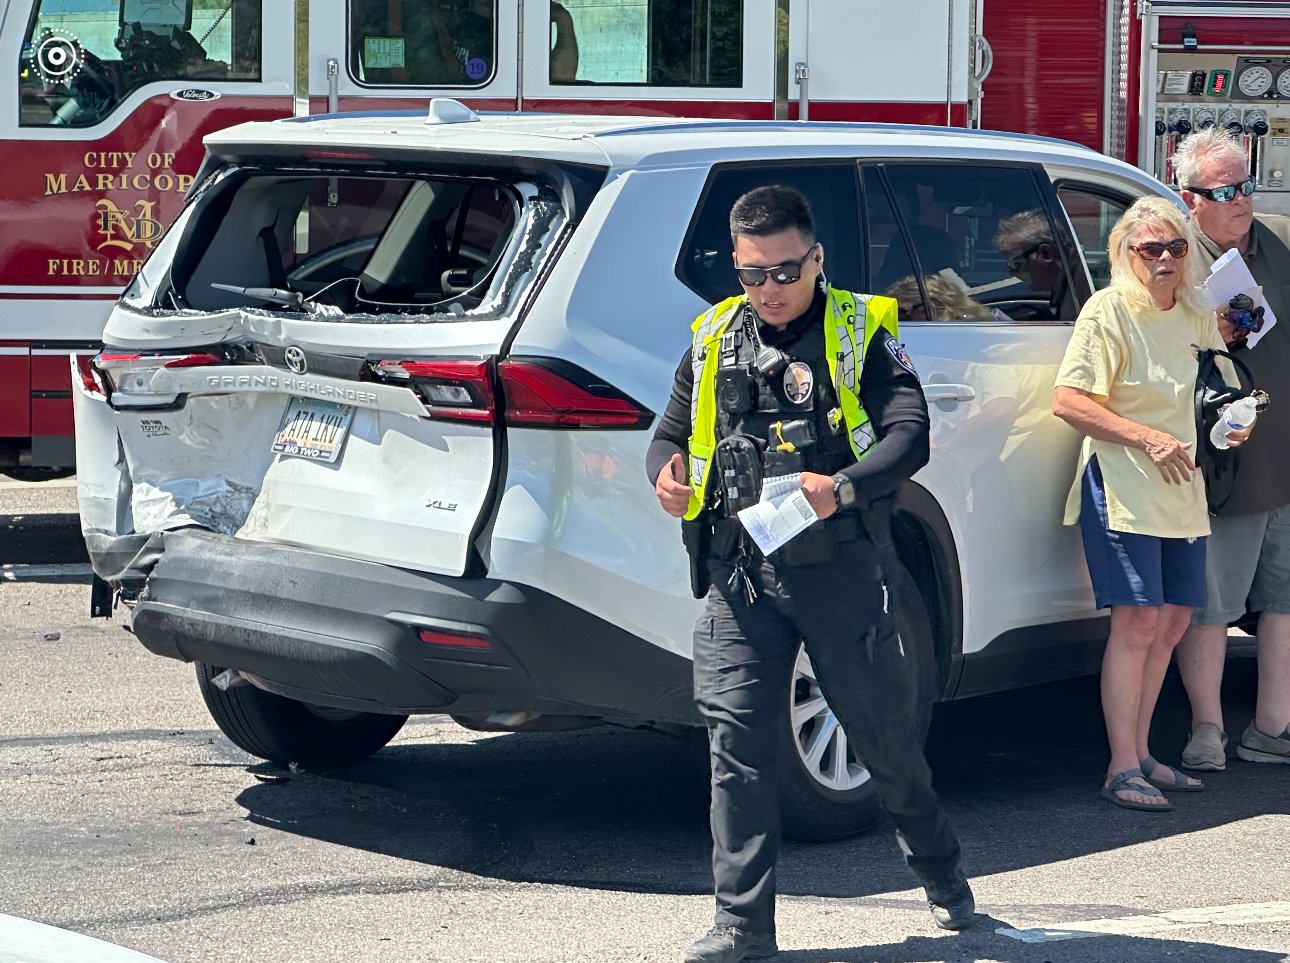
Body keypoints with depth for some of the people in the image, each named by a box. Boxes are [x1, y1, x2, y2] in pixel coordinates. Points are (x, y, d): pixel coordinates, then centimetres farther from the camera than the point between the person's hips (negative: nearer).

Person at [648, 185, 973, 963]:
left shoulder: (860, 332, -1)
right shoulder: (716, 339, 11)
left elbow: (909, 435, -12)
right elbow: (672, 432, 20)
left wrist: (843, 488, -31)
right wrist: (668, 471, -5)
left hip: (841, 569, -3)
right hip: (740, 574, 3)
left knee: (886, 730, 10)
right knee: (737, 739, -5)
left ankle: (941, 871, 35)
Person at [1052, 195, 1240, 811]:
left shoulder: (1196, 314, 11)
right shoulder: (1108, 311, -10)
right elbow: (1068, 402, -17)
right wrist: (1148, 438, -21)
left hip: (1182, 489, 8)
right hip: (1123, 489, -7)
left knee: (1172, 622, 10)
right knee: (1138, 623, -12)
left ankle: (1141, 754, 21)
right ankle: (1122, 769, -8)